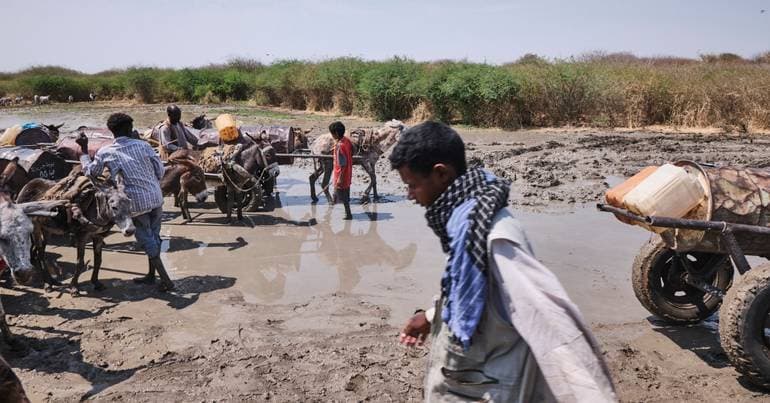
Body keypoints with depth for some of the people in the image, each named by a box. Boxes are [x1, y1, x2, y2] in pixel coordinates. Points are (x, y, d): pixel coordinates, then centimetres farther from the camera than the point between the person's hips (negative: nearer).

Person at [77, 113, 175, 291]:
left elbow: (90, 172, 9)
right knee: (154, 235, 16)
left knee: (146, 239, 6)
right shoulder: (142, 145, -1)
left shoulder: (105, 153, -4)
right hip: (156, 197, 3)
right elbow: (160, 169, 2)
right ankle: (151, 274, 28)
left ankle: (165, 279, 1)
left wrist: (84, 150, 16)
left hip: (136, 202, -3)